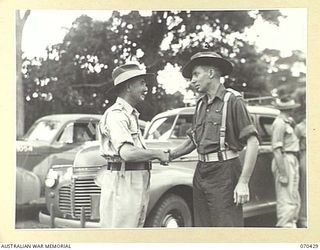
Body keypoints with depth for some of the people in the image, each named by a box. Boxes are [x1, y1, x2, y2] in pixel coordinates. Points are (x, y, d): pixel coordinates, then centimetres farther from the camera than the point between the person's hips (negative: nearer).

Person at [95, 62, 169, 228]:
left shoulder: (131, 115, 20)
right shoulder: (116, 115, -13)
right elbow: (127, 153, -26)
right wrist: (158, 154, -14)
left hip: (136, 184, 10)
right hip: (122, 183, -10)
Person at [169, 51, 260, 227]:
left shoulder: (232, 100, -7)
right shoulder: (201, 105, 15)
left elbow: (253, 142, -12)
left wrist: (243, 182, -19)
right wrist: (169, 155, 5)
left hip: (224, 173, -7)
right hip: (201, 173, 7)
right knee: (202, 225, 11)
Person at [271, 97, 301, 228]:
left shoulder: (287, 122, 16)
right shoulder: (279, 123, -16)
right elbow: (276, 149, -21)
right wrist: (283, 174, -23)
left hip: (292, 161, 11)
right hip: (284, 161, -11)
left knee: (294, 199, 18)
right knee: (286, 200, -9)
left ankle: (292, 224, 29)